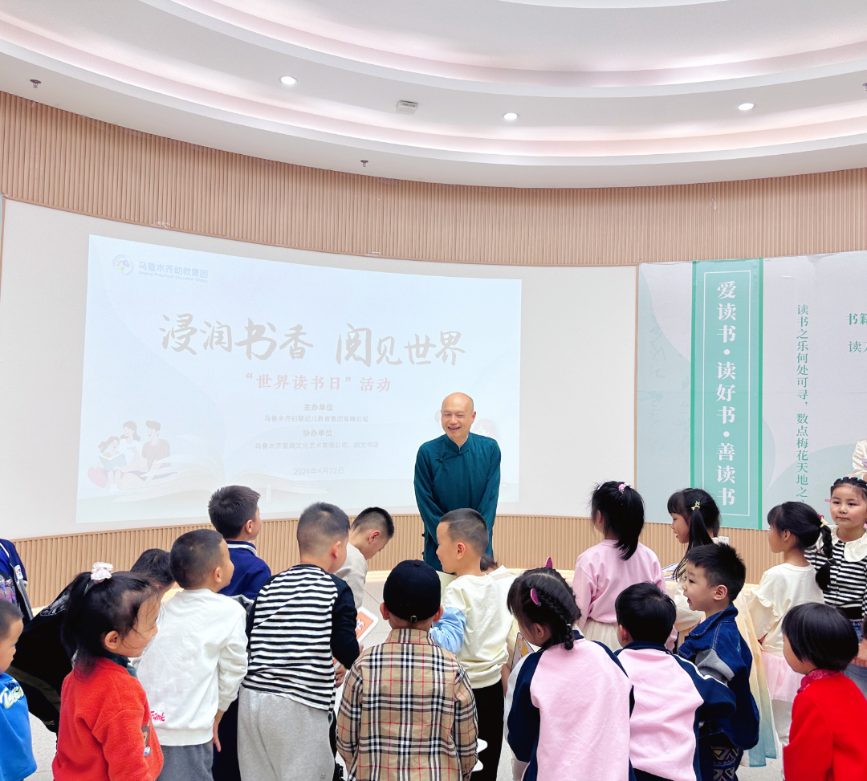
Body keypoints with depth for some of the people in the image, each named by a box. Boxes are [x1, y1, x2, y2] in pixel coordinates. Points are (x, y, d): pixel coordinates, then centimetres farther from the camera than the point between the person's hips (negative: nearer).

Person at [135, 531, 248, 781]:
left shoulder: (164, 608, 8)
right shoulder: (231, 612, -7)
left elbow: (138, 662, 11)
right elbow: (232, 673, -1)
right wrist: (214, 720, 15)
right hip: (185, 739, -6)